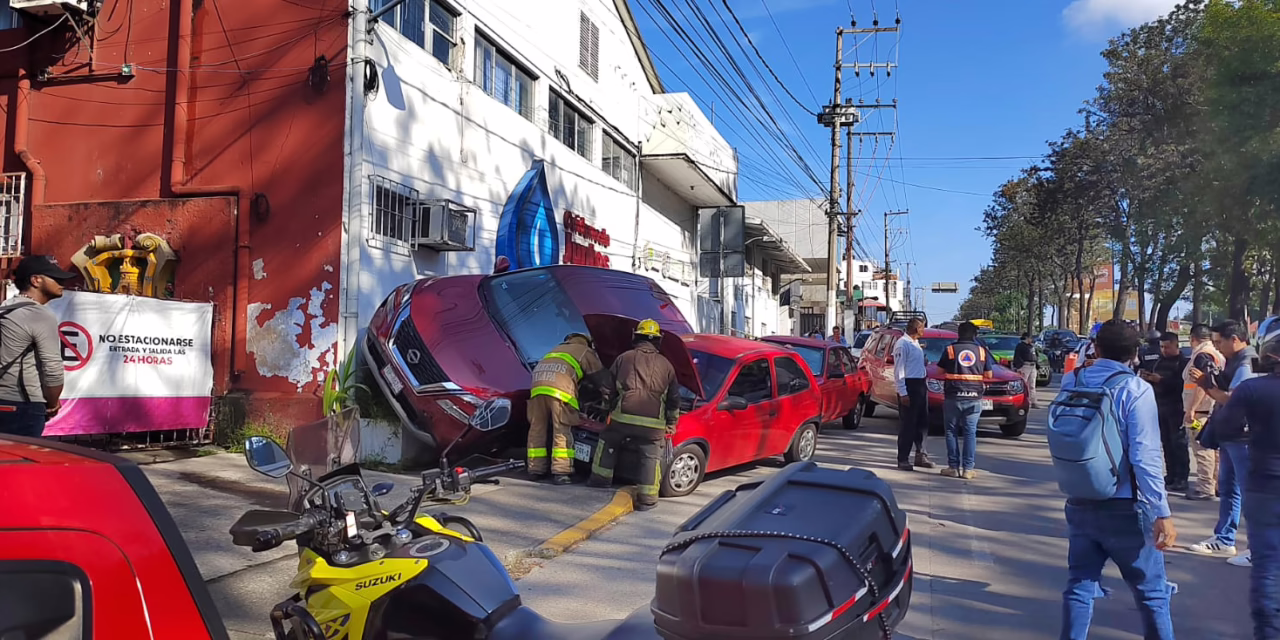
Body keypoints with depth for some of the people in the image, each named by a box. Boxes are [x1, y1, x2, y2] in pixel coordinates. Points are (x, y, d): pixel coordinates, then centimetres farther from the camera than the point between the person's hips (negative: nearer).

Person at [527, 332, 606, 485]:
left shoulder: (557, 349, 39)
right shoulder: (586, 352, 22)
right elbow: (601, 377, 24)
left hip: (537, 386, 5)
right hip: (560, 389, -5)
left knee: (537, 428, 11)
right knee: (562, 431, -3)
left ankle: (536, 469, 14)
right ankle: (560, 472, -9)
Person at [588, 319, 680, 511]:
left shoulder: (623, 358, 14)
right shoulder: (665, 364, 16)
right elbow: (674, 398, 19)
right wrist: (671, 424, 29)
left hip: (623, 416, 0)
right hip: (653, 423, 0)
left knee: (607, 443, 25)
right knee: (651, 457, 7)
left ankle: (600, 479, 28)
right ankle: (647, 499, 2)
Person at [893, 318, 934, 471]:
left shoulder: (916, 343, 15)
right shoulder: (902, 344, -14)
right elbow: (898, 370, -18)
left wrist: (924, 385, 12)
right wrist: (903, 393, -21)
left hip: (920, 385, 9)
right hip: (909, 385, -9)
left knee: (922, 422, 14)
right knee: (907, 424, -4)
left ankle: (920, 455, 24)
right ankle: (903, 459, 2)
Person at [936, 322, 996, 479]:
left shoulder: (950, 350, -1)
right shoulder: (982, 351, 3)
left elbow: (941, 371, 1)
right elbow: (988, 375, 5)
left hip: (953, 396, -1)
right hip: (974, 398, 1)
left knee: (952, 432, 6)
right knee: (970, 433, 5)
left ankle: (953, 467, 5)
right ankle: (968, 469, 4)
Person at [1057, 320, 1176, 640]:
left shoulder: (1072, 383, 2)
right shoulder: (1136, 390, -13)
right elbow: (1145, 457, -18)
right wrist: (1163, 512, -16)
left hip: (1080, 504, 5)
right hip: (1125, 508, -4)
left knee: (1079, 586, 11)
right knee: (1151, 591, 9)